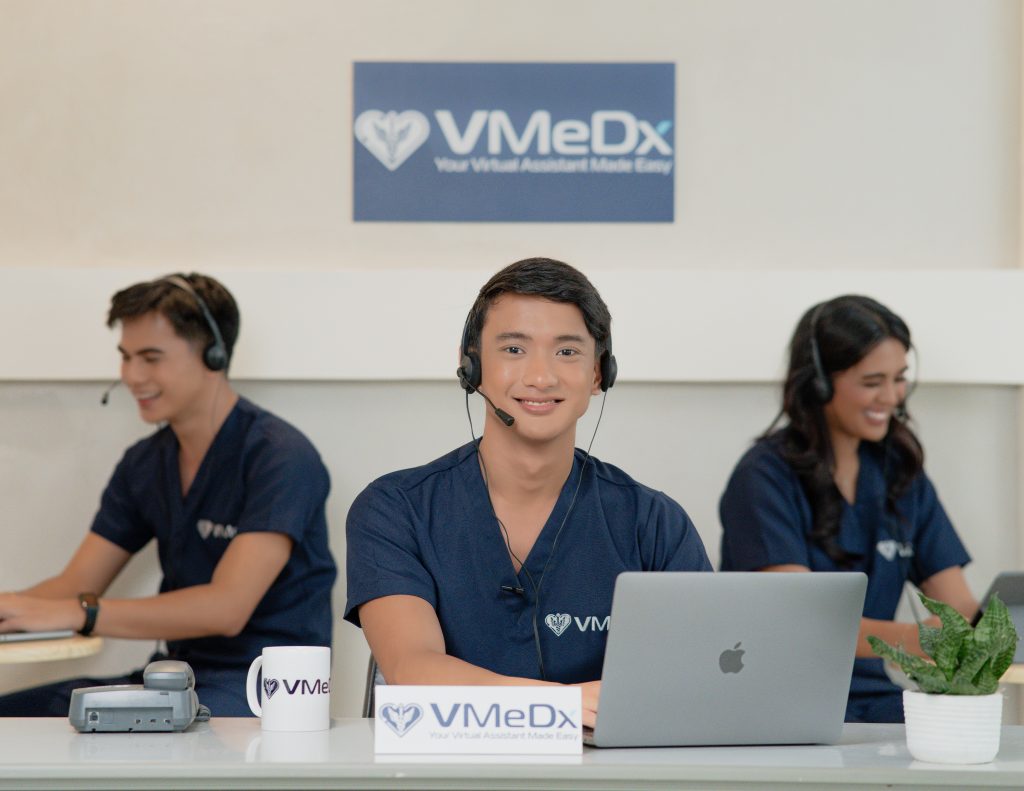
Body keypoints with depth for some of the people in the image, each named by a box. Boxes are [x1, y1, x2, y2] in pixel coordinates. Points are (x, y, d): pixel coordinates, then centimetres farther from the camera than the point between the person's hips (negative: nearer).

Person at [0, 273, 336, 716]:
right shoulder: (144, 463, 12)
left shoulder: (278, 458, -13)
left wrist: (77, 613, -28)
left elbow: (226, 607, -23)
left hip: (261, 684, -8)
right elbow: (76, 585, 10)